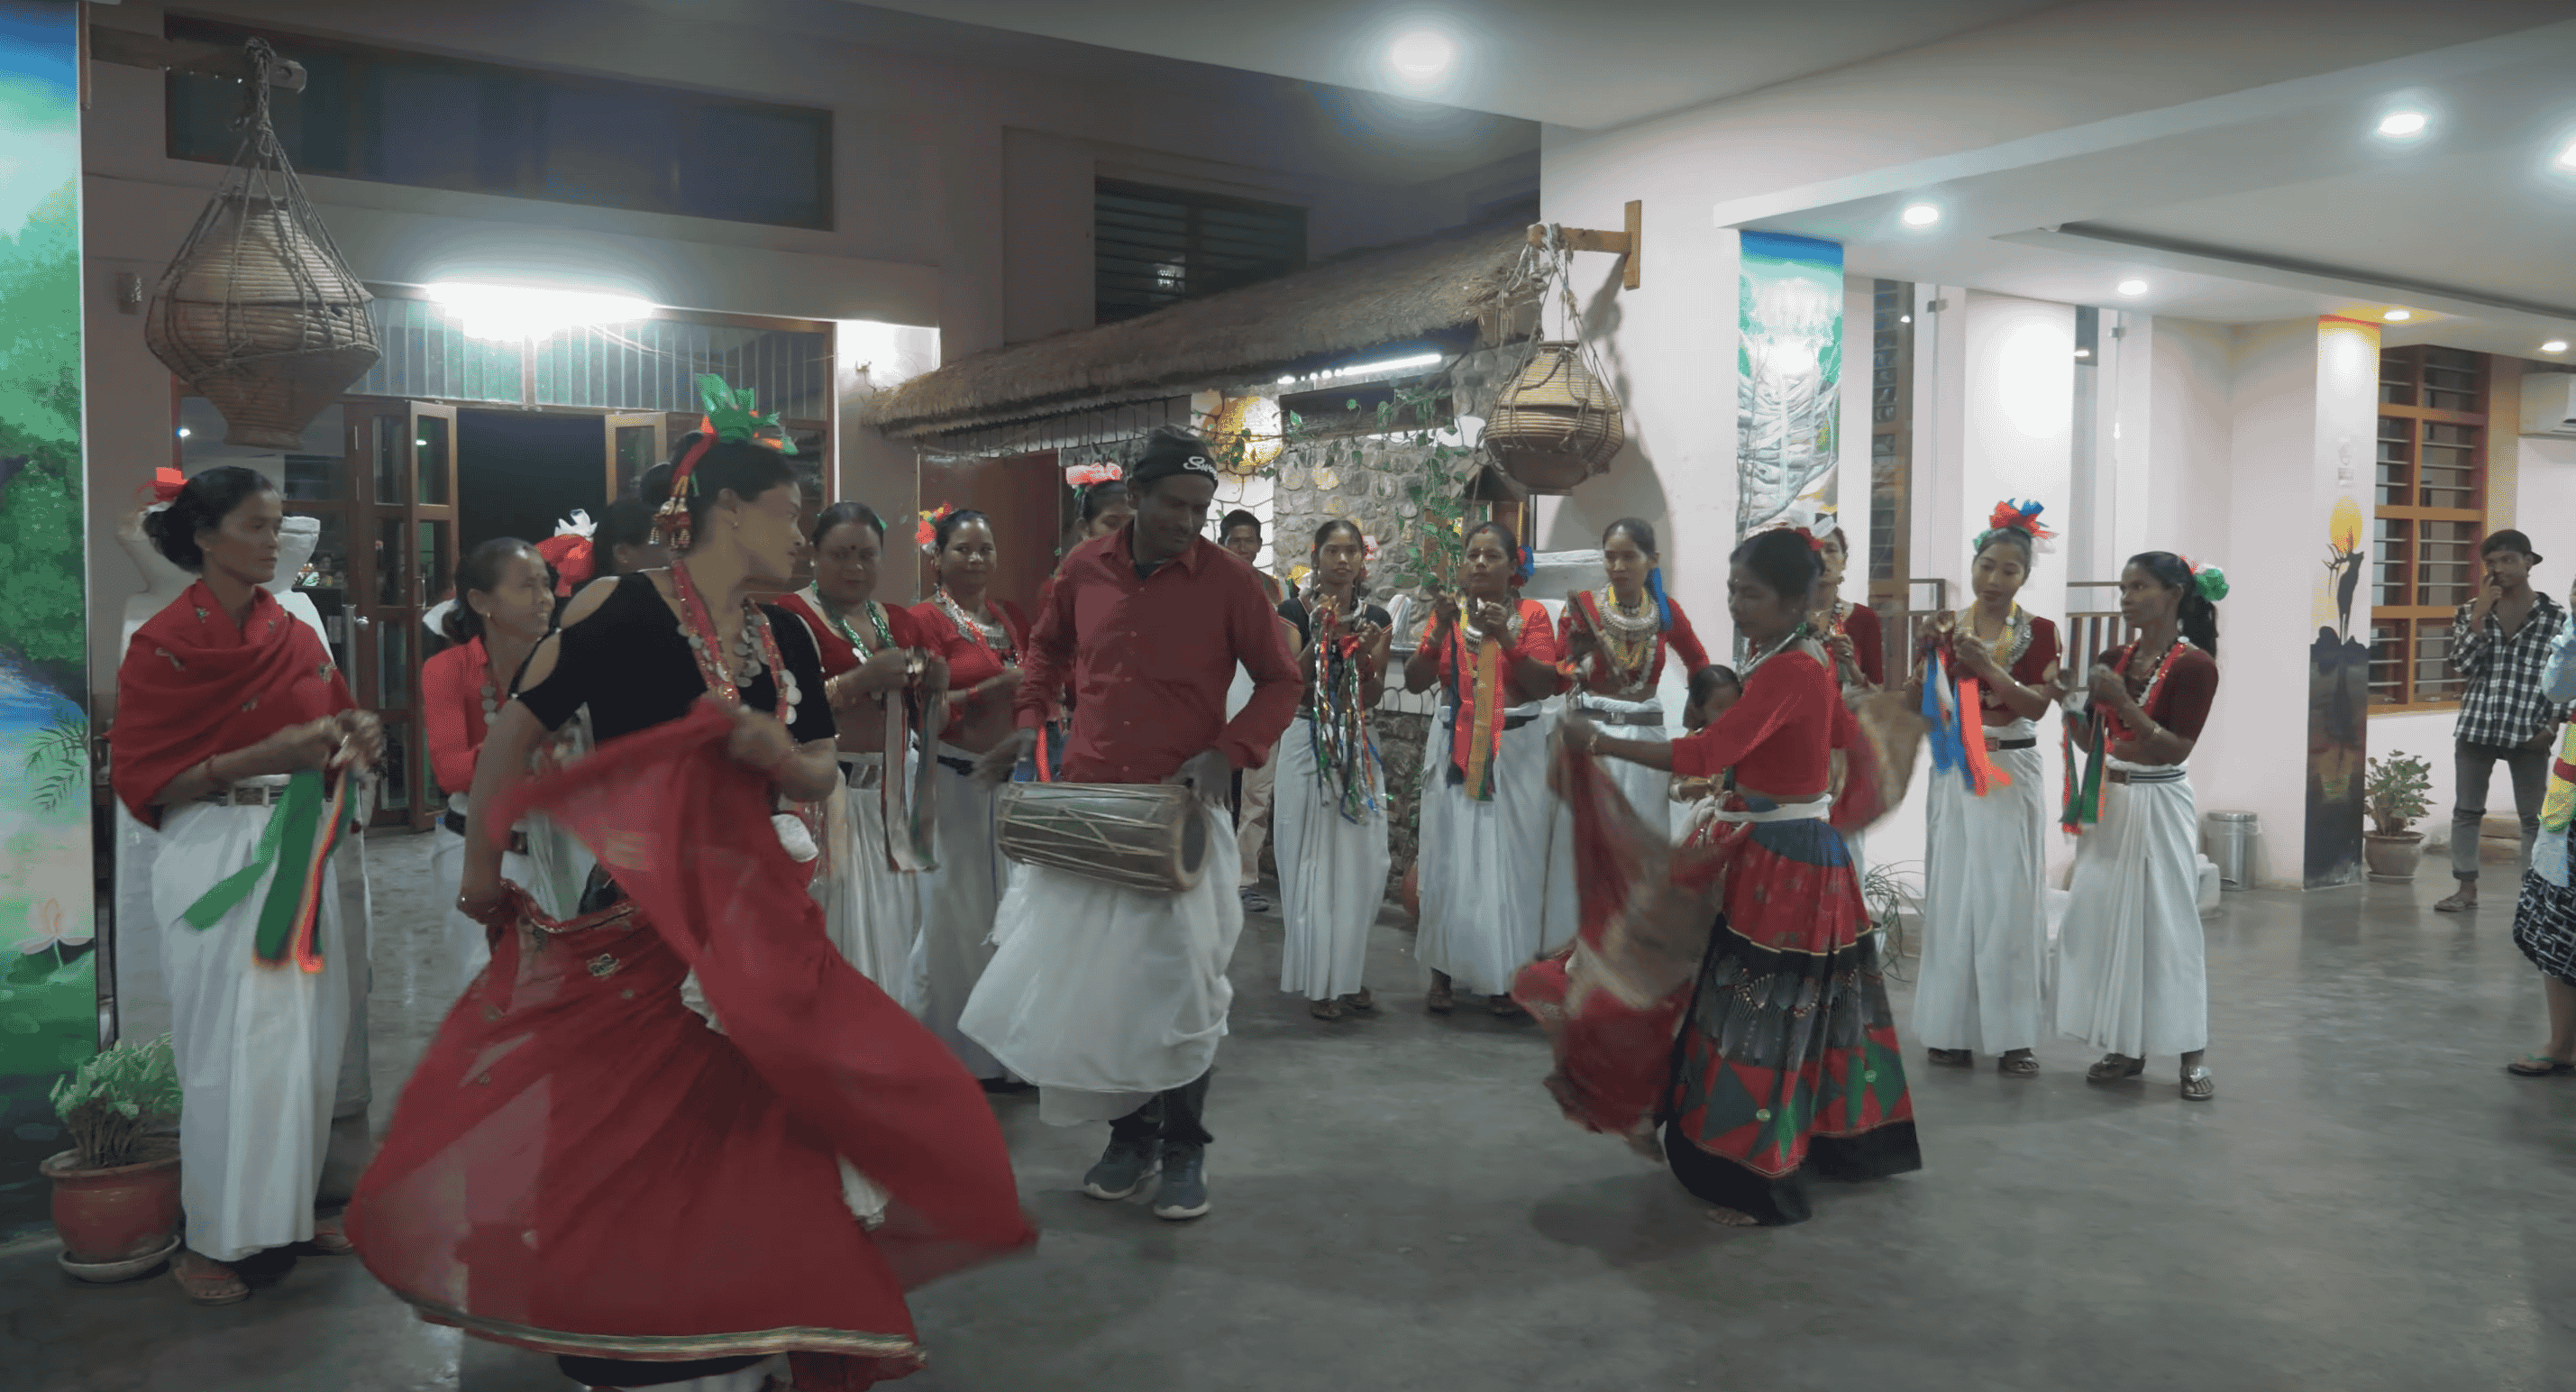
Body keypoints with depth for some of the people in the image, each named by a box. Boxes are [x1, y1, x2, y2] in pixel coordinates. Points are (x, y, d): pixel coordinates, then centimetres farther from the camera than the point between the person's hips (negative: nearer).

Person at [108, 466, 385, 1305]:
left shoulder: (296, 637, 11)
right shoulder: (165, 644, -5)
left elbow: (330, 729, 21)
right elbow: (143, 780, -8)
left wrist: (353, 738, -2)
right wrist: (262, 757, -20)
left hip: (300, 852, 5)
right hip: (217, 858, -5)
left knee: (309, 1039, 7)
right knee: (231, 1050, -3)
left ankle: (292, 1207, 21)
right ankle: (211, 1238, 10)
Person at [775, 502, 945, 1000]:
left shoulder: (902, 623, 13)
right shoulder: (791, 617, -6)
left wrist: (934, 688, 0)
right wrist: (863, 680, -23)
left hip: (893, 797, 6)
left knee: (890, 936, 10)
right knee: (837, 939, -4)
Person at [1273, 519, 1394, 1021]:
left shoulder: (1376, 619, 6)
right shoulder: (1295, 613, -4)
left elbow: (1373, 696, 2)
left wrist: (1365, 654, -15)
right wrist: (1321, 636, -20)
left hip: (1358, 747, 4)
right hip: (1308, 743, -4)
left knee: (1361, 860, 5)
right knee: (1313, 860, -1)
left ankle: (1350, 974, 18)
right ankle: (1319, 981, 7)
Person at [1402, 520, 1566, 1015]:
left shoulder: (1531, 614, 2)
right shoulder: (1446, 611, 7)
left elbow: (1547, 686, -7)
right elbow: (1414, 681, 0)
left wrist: (1507, 639, -16)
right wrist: (1441, 630, -12)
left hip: (1515, 752, -1)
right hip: (1454, 750, 1)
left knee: (1509, 860, -1)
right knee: (1449, 858, 0)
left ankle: (1504, 976, 11)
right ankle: (1444, 973, 9)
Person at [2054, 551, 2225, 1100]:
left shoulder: (2195, 664, -8)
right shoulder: (2113, 659, 8)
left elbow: (2177, 748, -15)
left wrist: (2121, 702, -22)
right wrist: (2070, 702, -7)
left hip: (2158, 806, -6)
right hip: (2109, 802, 6)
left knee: (2167, 923, -2)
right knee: (2104, 918, 6)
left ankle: (2192, 1055, 8)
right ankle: (2126, 1046, 17)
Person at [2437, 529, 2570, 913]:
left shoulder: (2556, 616, -1)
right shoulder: (2471, 612, 4)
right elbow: (2464, 664, -8)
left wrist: (2552, 726, -6)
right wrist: (2481, 614, -11)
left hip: (2529, 732, -2)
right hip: (2476, 727, 2)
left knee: (2534, 816, 4)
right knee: (2466, 811, 7)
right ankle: (2467, 889, 16)